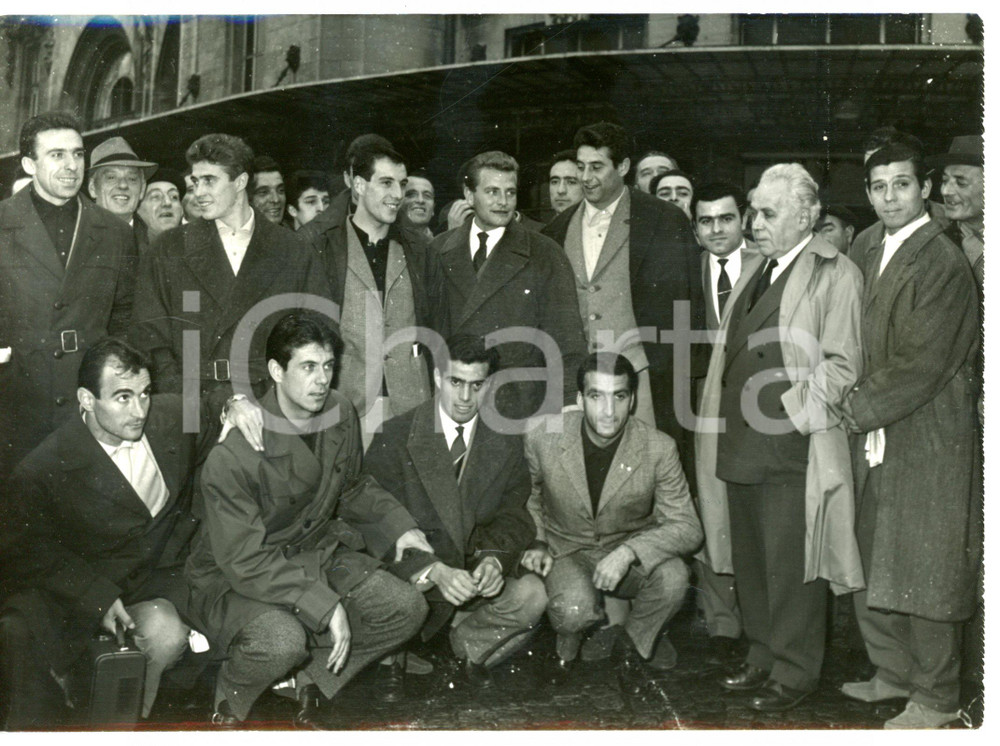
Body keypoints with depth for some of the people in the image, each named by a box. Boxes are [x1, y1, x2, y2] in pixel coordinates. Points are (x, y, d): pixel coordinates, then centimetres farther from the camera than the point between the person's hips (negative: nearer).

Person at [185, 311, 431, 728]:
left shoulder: (339, 413, -5)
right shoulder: (233, 454, -27)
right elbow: (244, 562, -25)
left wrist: (399, 526, -1)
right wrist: (324, 605, -29)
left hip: (317, 553, 6)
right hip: (235, 579, -6)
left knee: (407, 609, -12)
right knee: (281, 639, -36)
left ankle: (311, 676, 9)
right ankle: (230, 700, -1)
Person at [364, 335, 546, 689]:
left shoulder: (506, 442, 4)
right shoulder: (394, 437, -7)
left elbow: (512, 516, 3)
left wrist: (494, 558, -21)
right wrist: (434, 570, -27)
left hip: (477, 571, 3)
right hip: (413, 577, -2)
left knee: (531, 594, -24)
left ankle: (468, 639, 5)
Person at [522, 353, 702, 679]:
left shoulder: (659, 449, -18)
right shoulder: (543, 438, -15)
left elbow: (687, 527, -16)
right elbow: (529, 498, 7)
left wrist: (629, 551, -32)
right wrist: (538, 543, -9)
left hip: (632, 558, 1)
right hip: (567, 552, -1)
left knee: (673, 576, -31)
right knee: (574, 608, -33)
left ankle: (633, 637, 3)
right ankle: (570, 635, 7)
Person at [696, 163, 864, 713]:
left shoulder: (834, 274, -7)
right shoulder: (756, 270, 16)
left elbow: (842, 365, -12)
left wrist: (787, 409, -16)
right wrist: (727, 416, 13)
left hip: (791, 447, -8)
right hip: (741, 445, 8)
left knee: (790, 568, 1)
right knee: (748, 562, 15)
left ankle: (794, 673, 16)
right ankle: (763, 658, 31)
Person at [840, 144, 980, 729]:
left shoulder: (942, 264, -17)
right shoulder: (867, 246, 8)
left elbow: (920, 367, -20)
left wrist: (856, 410, -14)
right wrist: (856, 399, 4)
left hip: (928, 439, -8)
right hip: (878, 433, 8)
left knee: (925, 571, 2)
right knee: (874, 566, 16)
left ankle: (936, 698, 18)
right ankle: (895, 673, 33)